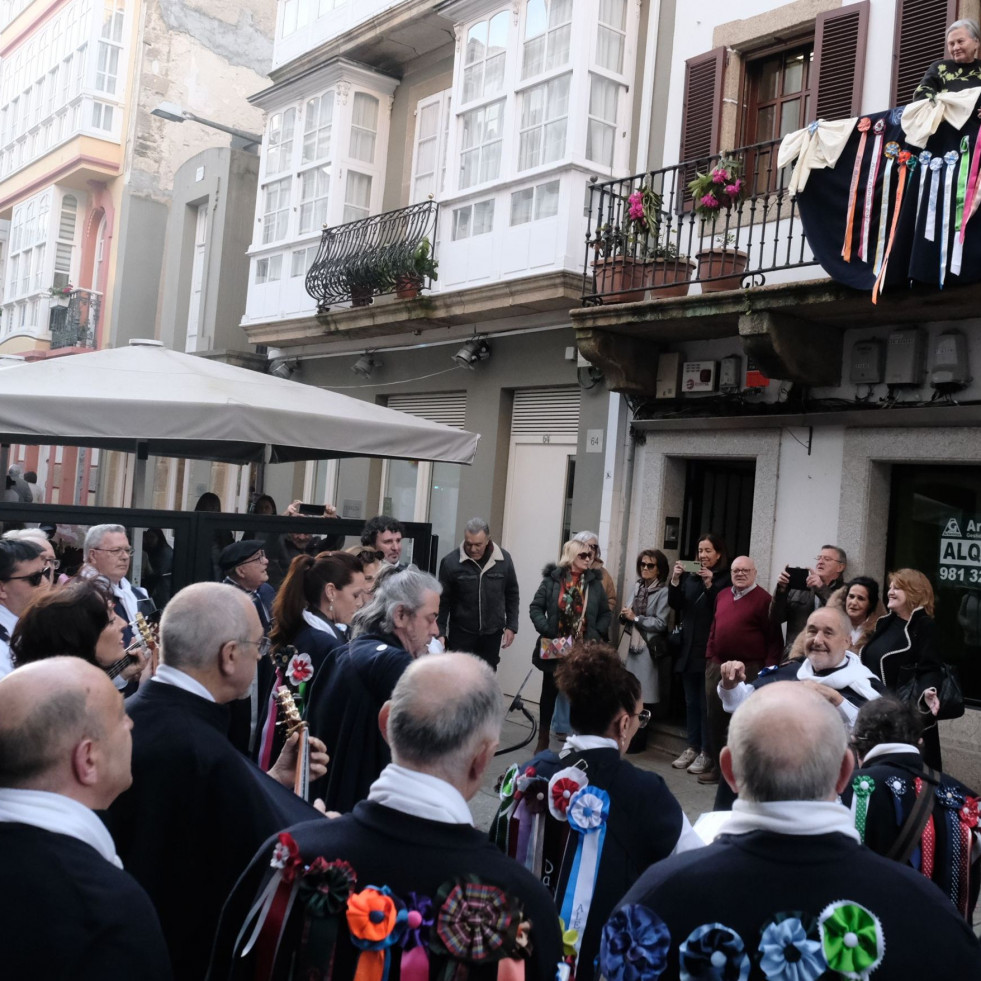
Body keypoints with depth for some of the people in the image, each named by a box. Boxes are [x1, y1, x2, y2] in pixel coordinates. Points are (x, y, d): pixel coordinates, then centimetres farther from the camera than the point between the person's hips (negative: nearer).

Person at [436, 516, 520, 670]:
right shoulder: (451, 562, -12)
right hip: (461, 634, -2)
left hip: (492, 634, 2)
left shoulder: (503, 560, -3)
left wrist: (511, 626, 3)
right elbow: (442, 601, -5)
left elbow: (512, 595, 8)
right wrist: (440, 632, -9)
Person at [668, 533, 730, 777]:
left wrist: (709, 585, -22)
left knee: (707, 704, -1)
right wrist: (675, 581, -10)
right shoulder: (689, 576, 9)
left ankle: (707, 753, 6)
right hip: (688, 649, 6)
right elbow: (675, 605, 4)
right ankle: (692, 747, 20)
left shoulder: (725, 578, -7)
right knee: (691, 702, 12)